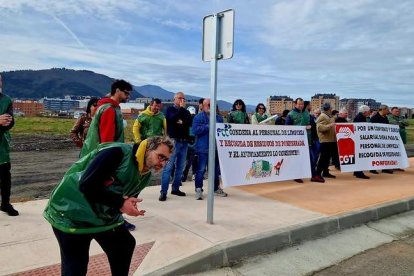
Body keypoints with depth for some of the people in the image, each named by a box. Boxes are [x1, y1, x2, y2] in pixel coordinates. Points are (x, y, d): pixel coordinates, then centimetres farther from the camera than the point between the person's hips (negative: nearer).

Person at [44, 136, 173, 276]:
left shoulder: (145, 175, 1)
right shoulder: (118, 152, -26)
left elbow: (127, 198, 9)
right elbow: (87, 186, -30)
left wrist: (128, 206, -15)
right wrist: (121, 203, -29)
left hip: (104, 216, 8)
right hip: (72, 214, -8)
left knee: (125, 245, 13)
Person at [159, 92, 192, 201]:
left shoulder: (186, 112, 18)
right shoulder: (170, 109, 5)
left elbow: (190, 122, 2)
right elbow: (173, 118, -16)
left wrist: (182, 122, -13)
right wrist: (181, 108, -9)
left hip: (184, 142, 5)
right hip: (173, 141, -5)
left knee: (180, 167, 8)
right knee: (168, 167, -8)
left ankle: (175, 188, 18)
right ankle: (163, 192, -7)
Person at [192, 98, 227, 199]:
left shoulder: (218, 117, 15)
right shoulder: (198, 117, -2)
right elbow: (195, 130, -15)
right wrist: (208, 127, -16)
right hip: (203, 148, -6)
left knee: (216, 169, 14)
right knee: (201, 169, -4)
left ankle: (216, 188, 27)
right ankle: (198, 189, 5)